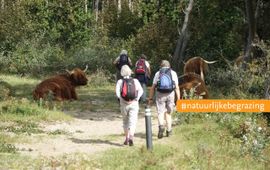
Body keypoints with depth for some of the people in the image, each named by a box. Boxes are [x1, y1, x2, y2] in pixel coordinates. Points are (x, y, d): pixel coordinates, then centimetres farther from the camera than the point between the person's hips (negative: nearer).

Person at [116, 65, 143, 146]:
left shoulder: (120, 81, 0)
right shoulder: (135, 81, 3)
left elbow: (117, 92, -14)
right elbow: (140, 90, -9)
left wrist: (122, 99, -6)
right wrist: (136, 99, -8)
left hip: (124, 104, 1)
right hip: (134, 104, -1)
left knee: (125, 121, 18)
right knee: (132, 122, -6)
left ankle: (126, 139, 22)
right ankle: (131, 137, -27)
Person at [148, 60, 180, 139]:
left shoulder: (158, 73, 7)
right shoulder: (173, 73, 7)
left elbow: (153, 87, 3)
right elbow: (177, 87, 0)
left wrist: (150, 98, 6)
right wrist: (178, 99, 1)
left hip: (160, 95, -1)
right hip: (170, 95, 1)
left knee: (160, 112, -2)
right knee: (168, 113, 14)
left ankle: (161, 126, -29)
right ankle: (169, 131, 16)